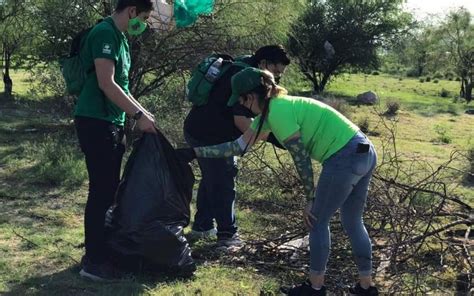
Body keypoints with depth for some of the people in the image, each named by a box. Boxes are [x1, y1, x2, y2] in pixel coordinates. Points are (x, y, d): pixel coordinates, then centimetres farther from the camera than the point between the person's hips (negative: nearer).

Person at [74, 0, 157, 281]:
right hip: (96, 121, -10)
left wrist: (143, 111, 17)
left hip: (112, 122, 10)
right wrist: (139, 115, -18)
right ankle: (94, 261, 1)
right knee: (101, 190, -7)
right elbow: (106, 84, -21)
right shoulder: (104, 33, -14)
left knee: (110, 189, 14)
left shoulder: (120, 37, 16)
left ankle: (103, 248, 24)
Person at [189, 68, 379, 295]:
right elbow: (239, 146, 19)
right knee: (352, 222, 21)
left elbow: (301, 160, -13)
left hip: (345, 159, -10)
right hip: (364, 152, 10)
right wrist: (196, 152, 22)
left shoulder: (278, 114, -15)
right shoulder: (271, 111, 15)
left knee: (317, 221, 7)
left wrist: (311, 200, -3)